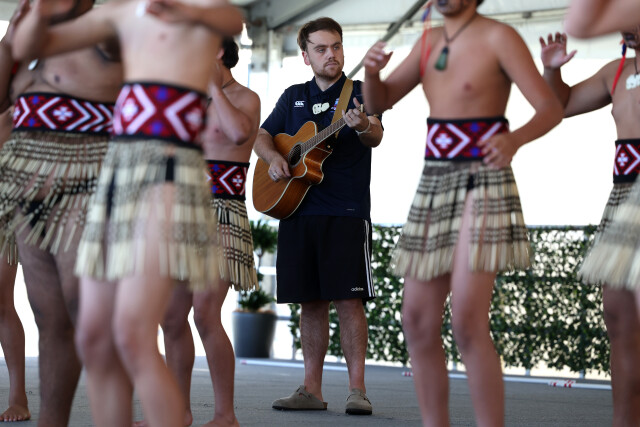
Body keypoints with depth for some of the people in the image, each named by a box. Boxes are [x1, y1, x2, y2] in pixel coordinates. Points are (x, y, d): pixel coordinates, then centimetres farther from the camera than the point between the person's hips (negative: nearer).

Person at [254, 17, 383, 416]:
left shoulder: (359, 93, 2)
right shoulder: (293, 98, 16)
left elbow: (376, 137, -14)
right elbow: (262, 135, 20)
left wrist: (364, 126, -39)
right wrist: (273, 157, -3)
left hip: (346, 214, -4)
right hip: (298, 212, 4)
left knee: (349, 299, -8)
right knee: (311, 301, 7)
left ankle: (357, 389, -6)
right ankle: (312, 388, 12)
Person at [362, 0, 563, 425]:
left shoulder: (500, 37, -10)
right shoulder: (430, 41, 14)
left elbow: (552, 111, -15)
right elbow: (378, 102, 11)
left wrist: (513, 140, -38)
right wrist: (372, 70, -13)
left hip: (483, 186, -8)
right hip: (436, 187, 8)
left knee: (468, 325, -18)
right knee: (418, 323, 5)